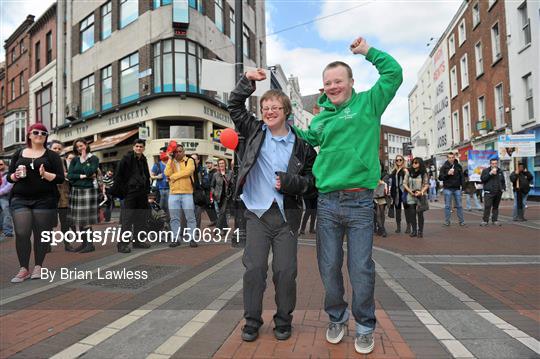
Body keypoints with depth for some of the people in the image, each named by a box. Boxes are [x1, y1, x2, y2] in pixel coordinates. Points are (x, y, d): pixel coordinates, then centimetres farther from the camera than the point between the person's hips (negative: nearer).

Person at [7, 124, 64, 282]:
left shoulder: (52, 155, 6)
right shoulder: (18, 154, 13)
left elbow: (60, 178, -1)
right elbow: (9, 176, 14)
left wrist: (45, 175, -18)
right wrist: (16, 176, -8)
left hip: (44, 200, -2)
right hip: (20, 200, 2)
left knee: (41, 234, 1)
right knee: (21, 233, -5)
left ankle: (38, 267, 14)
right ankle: (24, 269, 5)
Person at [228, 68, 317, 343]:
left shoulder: (300, 145, 2)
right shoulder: (255, 132, 6)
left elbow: (311, 180, 6)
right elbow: (235, 106, 11)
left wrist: (291, 182, -13)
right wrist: (248, 80, 0)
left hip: (286, 214, 0)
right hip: (257, 212, 1)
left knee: (286, 270, 4)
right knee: (254, 268, 2)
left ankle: (283, 321, 24)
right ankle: (252, 321, 20)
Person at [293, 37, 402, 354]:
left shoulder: (368, 103, 5)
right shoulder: (321, 118, 14)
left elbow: (394, 73, -1)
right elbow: (304, 141, 27)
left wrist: (368, 51, 6)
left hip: (360, 203, -3)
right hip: (327, 203, 4)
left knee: (361, 269, 3)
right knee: (329, 268, 11)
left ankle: (365, 326, 25)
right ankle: (337, 319, 33)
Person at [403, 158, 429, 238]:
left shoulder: (423, 173, 1)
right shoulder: (408, 172, 6)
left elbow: (426, 185, 2)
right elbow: (404, 183, 5)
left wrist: (421, 192, -12)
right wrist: (410, 191, -7)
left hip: (420, 196, -2)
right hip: (411, 195, 2)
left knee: (420, 214, -2)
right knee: (412, 214, 2)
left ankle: (420, 231, 5)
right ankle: (414, 231, 10)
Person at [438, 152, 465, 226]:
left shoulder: (458, 166, 7)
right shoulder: (444, 167, -1)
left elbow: (462, 176, 12)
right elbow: (440, 177, -5)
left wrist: (462, 185, 2)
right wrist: (447, 174, -19)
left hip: (457, 188, 2)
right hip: (447, 188, -2)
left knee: (459, 205, 7)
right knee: (447, 206, 3)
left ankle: (461, 221, 14)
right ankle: (447, 221, 10)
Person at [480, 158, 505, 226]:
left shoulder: (500, 171, 16)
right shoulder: (485, 170, 3)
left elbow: (503, 181, 24)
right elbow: (482, 178, -12)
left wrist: (503, 188, 11)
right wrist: (490, 173, -17)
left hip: (498, 192, 4)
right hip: (488, 192, -4)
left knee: (496, 207, 10)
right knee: (487, 207, -11)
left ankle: (495, 220, 16)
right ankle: (485, 220, -7)